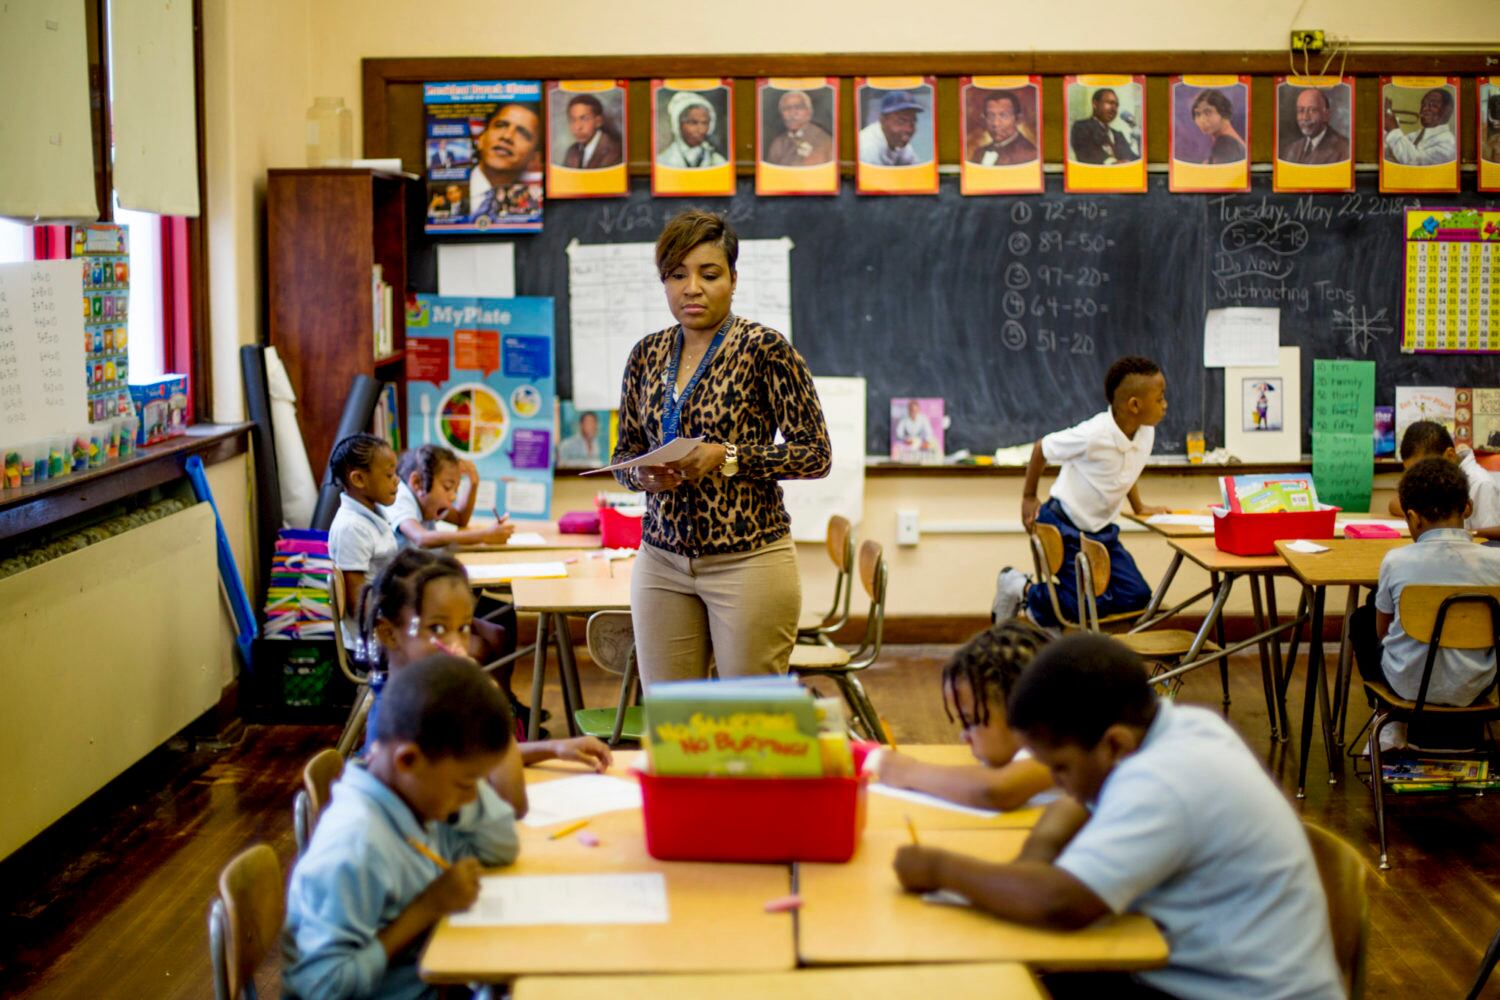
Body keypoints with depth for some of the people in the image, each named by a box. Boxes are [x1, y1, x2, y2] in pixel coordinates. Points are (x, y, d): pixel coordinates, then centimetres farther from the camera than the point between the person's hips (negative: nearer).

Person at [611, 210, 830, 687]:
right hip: (661, 561, 5)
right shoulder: (647, 354, 8)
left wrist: (726, 457, -19)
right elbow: (624, 453, 16)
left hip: (749, 558, -5)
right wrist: (644, 474, -7)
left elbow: (815, 453, -8)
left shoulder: (765, 348, -8)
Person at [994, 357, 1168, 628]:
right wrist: (1028, 498, -2)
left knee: (1136, 596, 1)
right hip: (1065, 527, -8)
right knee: (1092, 605, -11)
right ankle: (1022, 589, 13)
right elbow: (1042, 449, -12)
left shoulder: (1146, 433, -5)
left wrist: (1139, 508, 14)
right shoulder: (1092, 435, -27)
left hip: (1100, 529, 8)